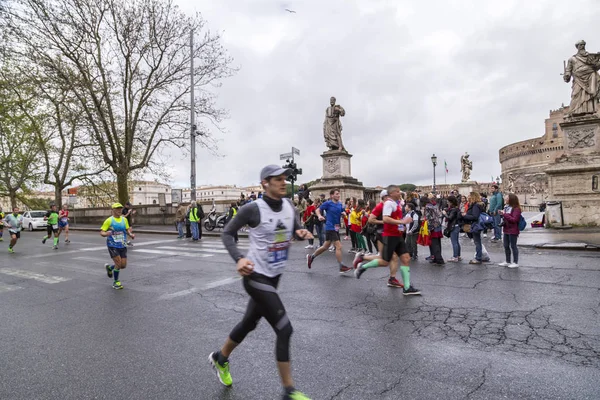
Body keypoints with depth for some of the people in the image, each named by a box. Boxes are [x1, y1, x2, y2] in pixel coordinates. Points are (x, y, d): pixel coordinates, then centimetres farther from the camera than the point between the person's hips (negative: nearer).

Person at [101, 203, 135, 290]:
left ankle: (109, 267, 36)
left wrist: (131, 234, -7)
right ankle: (115, 282, 11)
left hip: (122, 246, 5)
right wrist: (106, 234, -30)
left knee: (123, 265, 4)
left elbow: (127, 229, 14)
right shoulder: (109, 220, -7)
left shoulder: (124, 219, 6)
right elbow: (101, 232, -7)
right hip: (112, 246, -5)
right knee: (118, 263, -12)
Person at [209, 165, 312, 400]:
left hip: (274, 276, 8)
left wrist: (302, 233, -12)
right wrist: (239, 258, -23)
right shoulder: (253, 209, -17)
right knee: (284, 329, -8)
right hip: (256, 277, -8)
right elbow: (227, 233, -9)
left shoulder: (289, 206, 2)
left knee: (249, 323, 23)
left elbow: (296, 230, 12)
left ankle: (220, 359, 50)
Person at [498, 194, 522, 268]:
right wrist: (502, 214, 1)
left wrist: (505, 214, -21)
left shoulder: (516, 209, -14)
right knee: (506, 246, 13)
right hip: (506, 229, 9)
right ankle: (507, 261, 23)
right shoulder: (507, 207, 11)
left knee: (513, 246, 0)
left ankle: (515, 262, 10)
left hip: (513, 231, -9)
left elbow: (514, 219, -22)